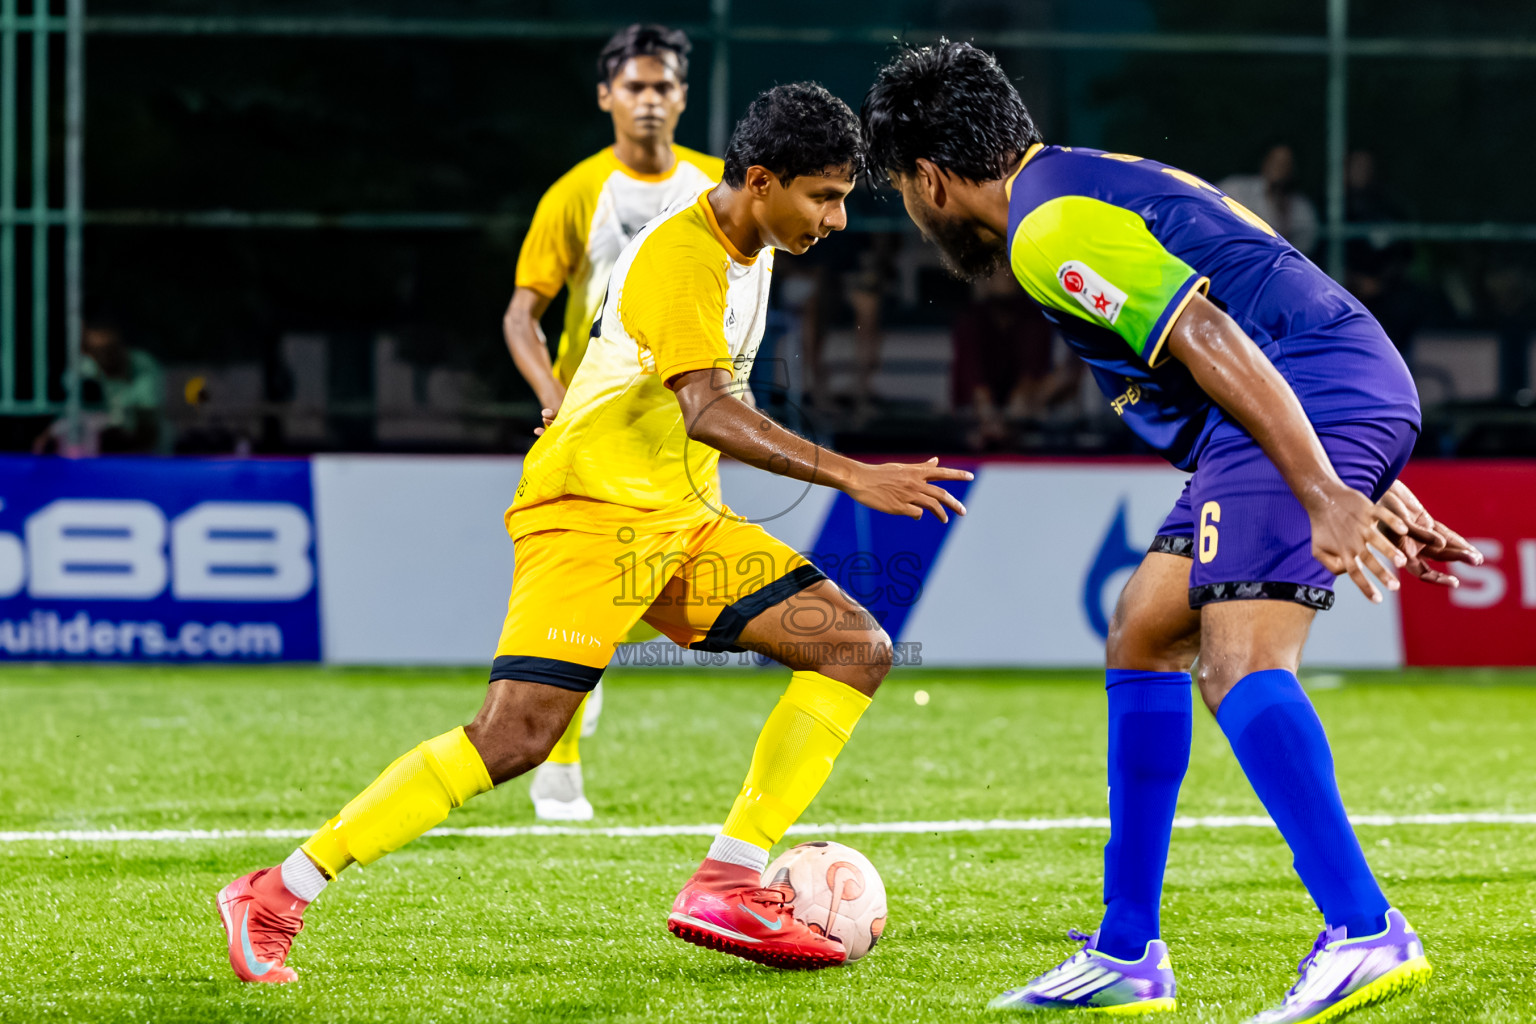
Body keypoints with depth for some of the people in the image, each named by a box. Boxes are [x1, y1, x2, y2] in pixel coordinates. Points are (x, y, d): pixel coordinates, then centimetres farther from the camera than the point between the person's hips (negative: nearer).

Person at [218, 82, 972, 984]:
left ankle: (727, 885, -6)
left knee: (858, 646, -2)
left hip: (682, 520, 9)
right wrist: (850, 476, -36)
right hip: (591, 508, -9)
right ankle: (275, 899, -14)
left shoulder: (752, 249, 11)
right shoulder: (681, 253, -19)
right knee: (520, 734, -22)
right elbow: (707, 410, -32)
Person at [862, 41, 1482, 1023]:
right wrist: (1370, 489, 28)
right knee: (1143, 635, 15)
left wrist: (1323, 497, -26)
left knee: (1241, 660, -22)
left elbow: (1210, 343, -20)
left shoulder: (1049, 229, -9)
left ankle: (1365, 933, -32)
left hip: (1320, 399, -10)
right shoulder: (1094, 185, 25)